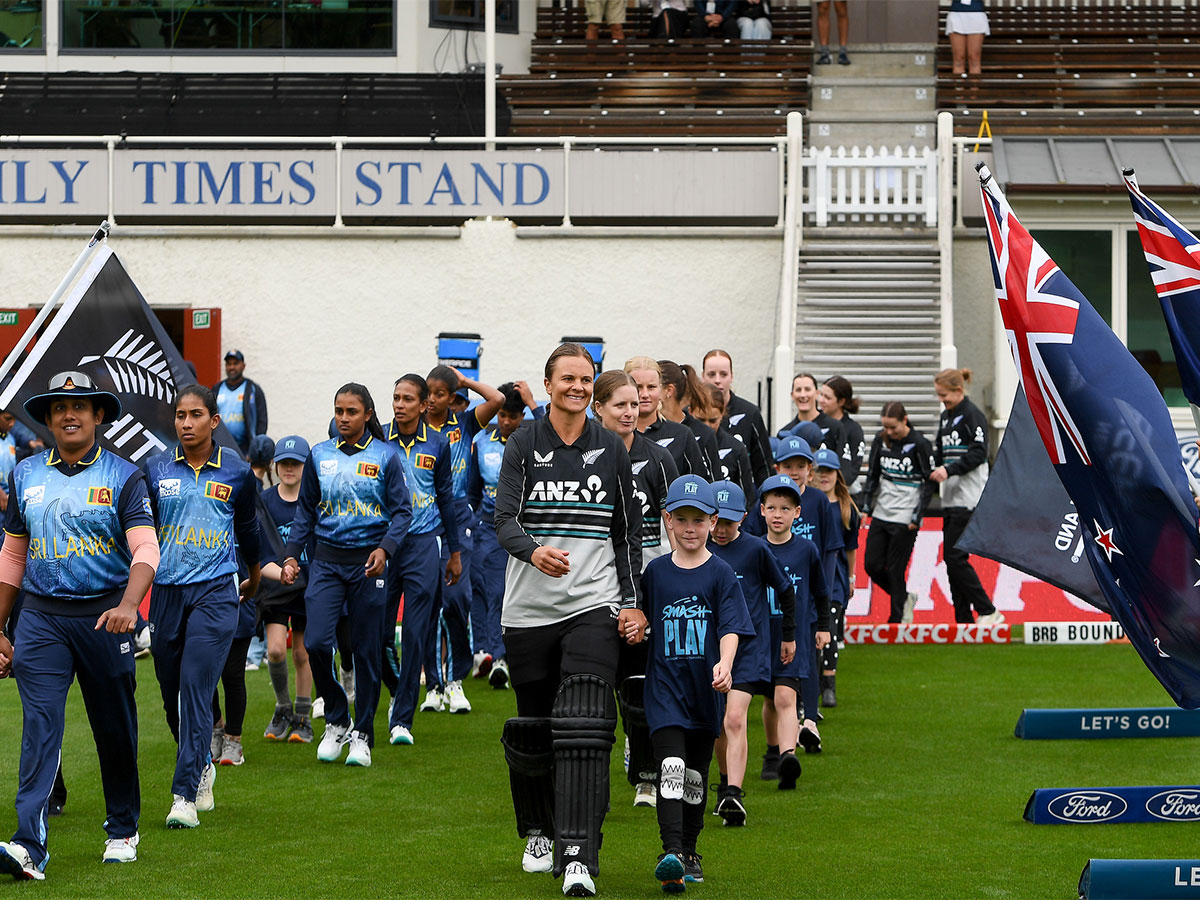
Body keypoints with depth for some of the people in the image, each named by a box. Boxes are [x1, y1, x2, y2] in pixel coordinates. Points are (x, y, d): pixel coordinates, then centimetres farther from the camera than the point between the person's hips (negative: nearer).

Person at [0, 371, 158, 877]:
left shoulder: (123, 477, -1)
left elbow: (145, 549, -12)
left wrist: (127, 605, -30)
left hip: (104, 615, -1)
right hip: (42, 617, 1)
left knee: (114, 728, 9)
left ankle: (122, 831, 27)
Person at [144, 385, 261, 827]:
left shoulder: (237, 472, 3)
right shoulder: (156, 469, 4)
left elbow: (247, 527, 19)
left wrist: (254, 578, 32)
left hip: (215, 591, -3)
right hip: (166, 591, 3)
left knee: (196, 687, -14)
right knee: (172, 692, 9)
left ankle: (185, 794, -16)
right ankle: (202, 766, 35)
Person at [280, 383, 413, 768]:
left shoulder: (385, 456, -1)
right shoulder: (319, 455, 7)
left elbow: (402, 510, -1)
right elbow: (305, 510, 14)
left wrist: (385, 548, -17)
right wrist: (291, 553, 5)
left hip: (368, 562, -2)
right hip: (327, 560, 2)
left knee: (367, 650, 2)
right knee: (316, 642, -12)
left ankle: (362, 735, 15)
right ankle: (336, 721, 9)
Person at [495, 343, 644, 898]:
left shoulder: (611, 449, 9)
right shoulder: (523, 446, 3)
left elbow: (628, 531, 14)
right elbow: (505, 520, -8)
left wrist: (633, 601, 7)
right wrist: (535, 550, -29)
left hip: (593, 606, -1)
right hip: (529, 608, 1)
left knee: (583, 731, -14)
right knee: (533, 729, 10)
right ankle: (540, 831, 33)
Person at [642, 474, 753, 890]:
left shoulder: (721, 574, -1)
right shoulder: (655, 572, 4)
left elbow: (731, 627, -12)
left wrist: (724, 664, -27)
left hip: (705, 689, 1)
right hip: (665, 685, -1)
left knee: (696, 776, 12)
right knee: (671, 766, -17)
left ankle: (689, 851, 26)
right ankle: (671, 853, -26)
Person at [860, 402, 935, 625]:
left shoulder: (919, 444, -10)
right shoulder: (881, 441, 5)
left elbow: (929, 483, -7)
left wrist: (917, 517, -10)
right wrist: (866, 507, 8)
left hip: (905, 519, -6)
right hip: (881, 514, 6)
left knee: (895, 569, -5)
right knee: (872, 565, 3)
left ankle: (897, 619, 6)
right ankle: (905, 598, 25)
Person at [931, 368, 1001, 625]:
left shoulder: (973, 415, -8)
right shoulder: (945, 416, 17)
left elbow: (978, 454, -16)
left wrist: (949, 470, -25)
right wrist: (935, 469, 4)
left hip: (969, 497, -9)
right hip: (951, 498, 9)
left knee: (954, 556, -13)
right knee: (952, 558, 6)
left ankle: (988, 611, -7)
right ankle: (963, 619, 9)